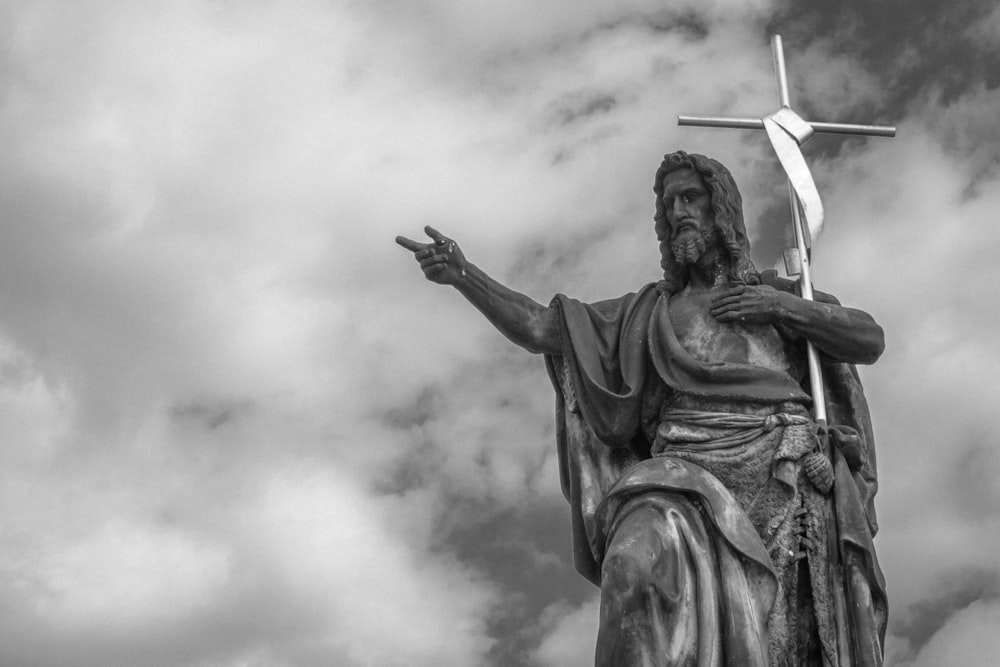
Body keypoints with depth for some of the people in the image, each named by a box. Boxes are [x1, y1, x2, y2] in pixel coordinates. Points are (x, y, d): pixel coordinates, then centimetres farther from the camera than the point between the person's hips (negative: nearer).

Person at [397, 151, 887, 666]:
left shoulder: (778, 293, 26)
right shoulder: (648, 311, 25)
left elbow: (871, 341, 17)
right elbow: (538, 329, 16)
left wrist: (786, 307, 3)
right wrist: (461, 273, 1)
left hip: (784, 472, 1)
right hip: (689, 473, 0)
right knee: (643, 560, -34)